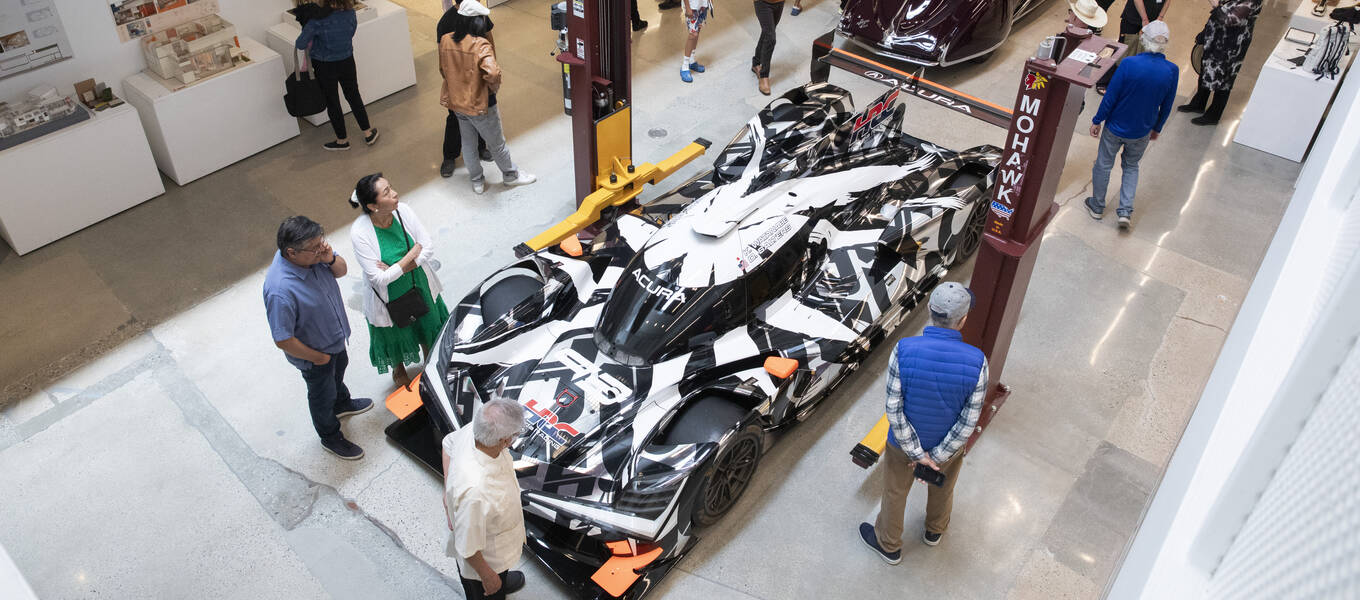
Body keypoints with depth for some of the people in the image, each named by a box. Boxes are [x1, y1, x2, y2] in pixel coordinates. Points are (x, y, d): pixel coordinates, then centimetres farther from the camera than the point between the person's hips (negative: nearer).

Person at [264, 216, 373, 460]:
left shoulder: (313, 253, -21)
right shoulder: (280, 290, -42)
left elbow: (341, 270, -3)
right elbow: (283, 340, -33)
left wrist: (331, 259, -27)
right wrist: (318, 357, -19)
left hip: (335, 336, 7)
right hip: (313, 353, -7)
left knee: (338, 371, 34)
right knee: (322, 395, 21)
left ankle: (342, 403, 66)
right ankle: (330, 437, 48)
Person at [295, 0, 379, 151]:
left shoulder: (318, 19, -25)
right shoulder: (350, 13, -13)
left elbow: (300, 45, -21)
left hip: (324, 67, -4)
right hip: (347, 62, 4)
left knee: (332, 103, 13)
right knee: (353, 96, 22)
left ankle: (342, 140, 27)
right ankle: (368, 133, 31)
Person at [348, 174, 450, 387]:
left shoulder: (403, 211, -21)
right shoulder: (360, 233, -31)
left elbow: (429, 249, -15)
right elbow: (379, 278, -29)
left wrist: (394, 269, -25)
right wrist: (413, 252, -26)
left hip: (420, 286, 4)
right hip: (390, 297, -3)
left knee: (428, 327, 27)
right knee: (396, 336, 23)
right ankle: (399, 371, 55)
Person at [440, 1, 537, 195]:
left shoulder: (445, 41, -4)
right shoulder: (480, 45, -25)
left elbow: (443, 70, 9)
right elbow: (492, 73, -37)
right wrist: (494, 88, -16)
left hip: (457, 102, 6)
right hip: (480, 105, -6)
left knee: (468, 143, 22)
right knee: (497, 144, 15)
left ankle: (477, 181, 37)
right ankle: (511, 175, 35)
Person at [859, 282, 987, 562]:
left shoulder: (903, 351, -31)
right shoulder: (976, 362, -28)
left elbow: (894, 411, -25)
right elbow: (968, 422, -22)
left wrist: (917, 454, -14)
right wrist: (935, 457, -12)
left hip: (903, 442, -1)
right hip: (949, 445, 1)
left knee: (894, 493, 26)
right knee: (942, 489, 32)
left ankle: (888, 544, 49)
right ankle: (935, 529, 60)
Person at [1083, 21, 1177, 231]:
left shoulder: (1130, 64, -25)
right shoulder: (1172, 71, -14)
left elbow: (1110, 96, -17)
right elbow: (1167, 106, -2)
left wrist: (1097, 121, -3)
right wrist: (1157, 128, 15)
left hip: (1116, 127, -3)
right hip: (1141, 132, 3)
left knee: (1103, 165, 19)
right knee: (1131, 167, 25)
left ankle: (1097, 206, 35)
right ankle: (1126, 211, 17)